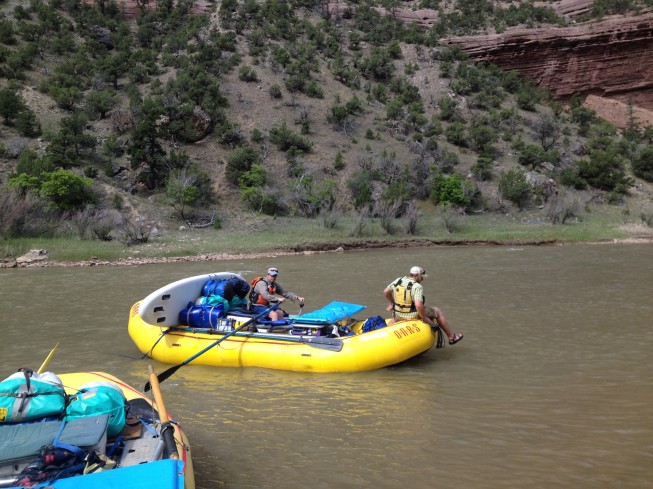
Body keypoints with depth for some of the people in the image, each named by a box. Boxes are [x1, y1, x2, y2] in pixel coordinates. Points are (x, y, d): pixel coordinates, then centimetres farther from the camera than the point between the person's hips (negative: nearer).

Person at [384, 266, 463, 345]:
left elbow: (386, 292, 11)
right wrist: (425, 318, -19)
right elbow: (418, 305, -32)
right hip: (414, 316, -6)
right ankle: (452, 337, 24)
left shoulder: (398, 281, 0)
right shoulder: (417, 286, -20)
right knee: (438, 312, 15)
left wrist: (392, 303, 26)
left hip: (398, 315, 6)